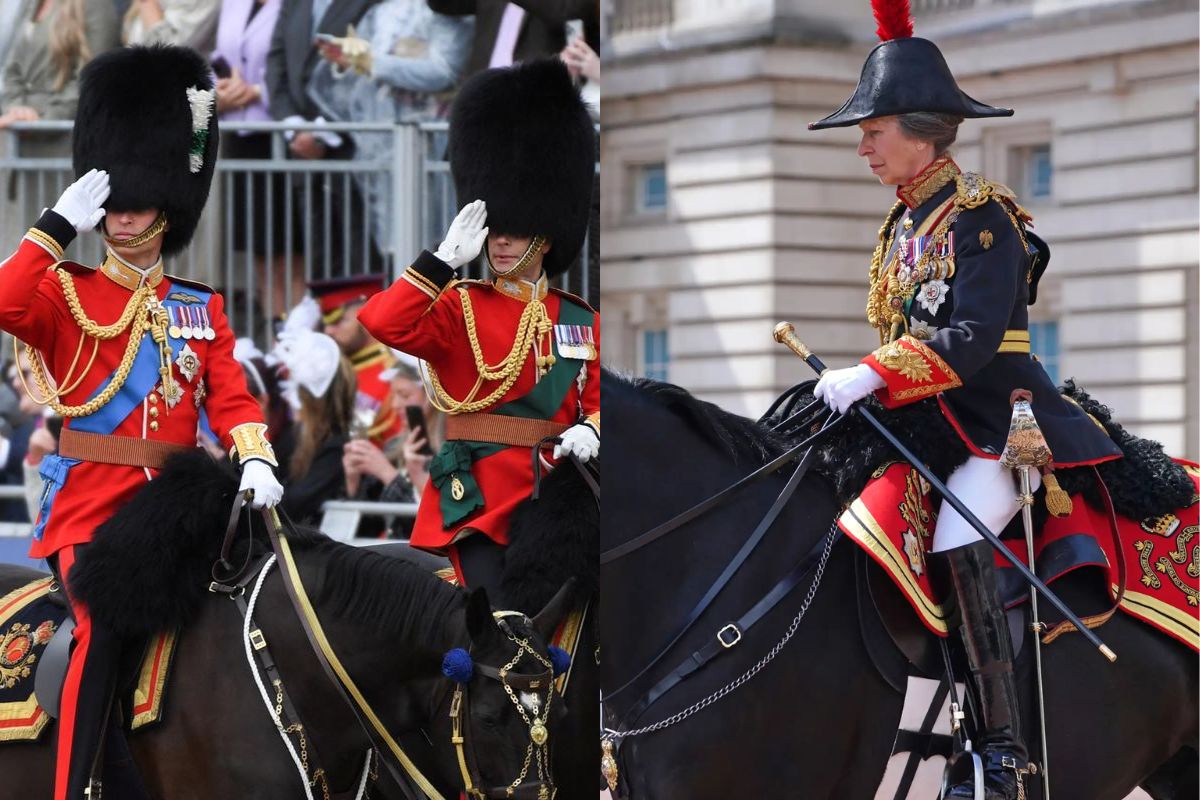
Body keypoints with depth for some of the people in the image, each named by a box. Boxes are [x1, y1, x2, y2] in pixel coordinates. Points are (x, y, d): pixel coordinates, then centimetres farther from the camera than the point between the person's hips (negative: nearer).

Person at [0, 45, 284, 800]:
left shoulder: (202, 308, 15)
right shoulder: (66, 295, 6)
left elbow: (232, 399, 5)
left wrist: (257, 462, -15)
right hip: (91, 505, -4)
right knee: (107, 621, -27)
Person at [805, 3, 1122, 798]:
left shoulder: (980, 215, -11)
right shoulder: (903, 223, 15)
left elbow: (973, 338, -22)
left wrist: (872, 376, -29)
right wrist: (856, 385, 8)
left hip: (996, 423, -10)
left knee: (959, 539, -29)